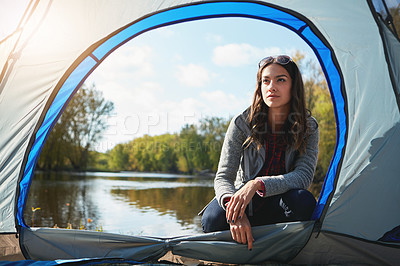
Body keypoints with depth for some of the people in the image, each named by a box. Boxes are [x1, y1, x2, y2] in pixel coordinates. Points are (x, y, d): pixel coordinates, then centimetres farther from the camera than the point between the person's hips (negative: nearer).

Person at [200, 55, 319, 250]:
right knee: (213, 219, -32)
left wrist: (257, 184, -39)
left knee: (303, 201, -34)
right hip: (245, 203, -1)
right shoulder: (242, 123, -14)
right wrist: (233, 204, -41)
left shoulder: (308, 128, -10)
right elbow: (223, 177, -17)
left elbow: (304, 176, -22)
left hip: (278, 208, 1)